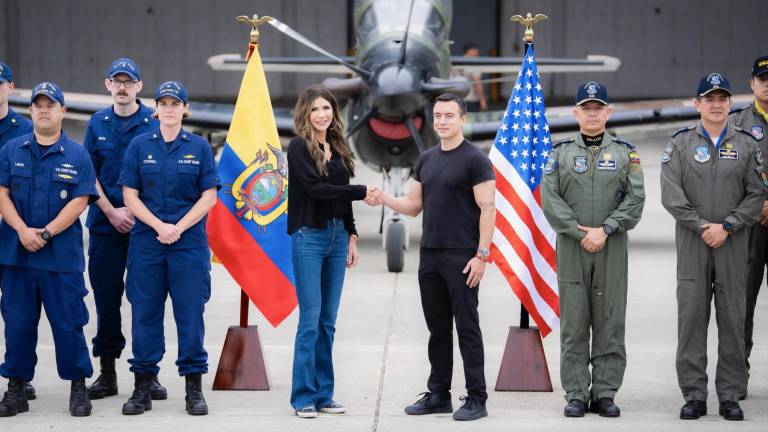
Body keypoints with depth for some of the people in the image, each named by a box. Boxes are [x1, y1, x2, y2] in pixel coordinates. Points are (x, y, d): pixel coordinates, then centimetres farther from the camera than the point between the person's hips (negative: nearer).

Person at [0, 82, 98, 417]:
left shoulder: (77, 156, 2)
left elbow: (79, 201, -5)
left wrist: (46, 233, -14)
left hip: (62, 254, -2)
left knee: (68, 323, 0)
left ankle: (79, 388, 11)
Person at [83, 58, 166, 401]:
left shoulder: (154, 124, 1)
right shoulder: (97, 124, 9)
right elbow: (89, 174, 8)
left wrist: (133, 211, -10)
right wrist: (110, 211, -4)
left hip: (144, 223, -2)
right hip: (104, 222, 2)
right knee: (106, 298, 5)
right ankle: (107, 371, 11)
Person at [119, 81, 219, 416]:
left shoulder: (199, 147, 4)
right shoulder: (139, 146, 5)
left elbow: (209, 196, 1)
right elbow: (130, 195, 2)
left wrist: (179, 227, -10)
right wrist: (159, 226, -11)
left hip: (189, 241, -1)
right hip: (146, 241, 1)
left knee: (191, 312, -1)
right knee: (145, 312, 2)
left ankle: (194, 388, 6)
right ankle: (143, 387, 10)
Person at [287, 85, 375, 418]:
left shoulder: (338, 149, 13)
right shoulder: (299, 147, -5)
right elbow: (315, 188, -16)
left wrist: (352, 237, 13)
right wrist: (363, 191, -14)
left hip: (337, 237, 6)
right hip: (309, 237, -6)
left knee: (328, 321, 7)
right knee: (310, 320, -6)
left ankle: (324, 394, 12)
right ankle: (304, 397, 0)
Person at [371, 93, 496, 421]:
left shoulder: (475, 160, -8)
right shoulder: (426, 160, 14)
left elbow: (487, 209, -12)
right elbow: (413, 205, 17)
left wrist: (482, 255, -18)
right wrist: (384, 199, -2)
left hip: (462, 258, -7)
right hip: (429, 256, 7)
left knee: (467, 327, -4)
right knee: (437, 329, 11)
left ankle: (476, 398, 0)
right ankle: (438, 395, 18)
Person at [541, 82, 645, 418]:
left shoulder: (625, 153, 8)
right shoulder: (560, 152, 7)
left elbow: (635, 199, -1)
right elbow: (550, 200, -2)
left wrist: (605, 230, -12)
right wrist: (580, 232, -11)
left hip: (612, 248, 0)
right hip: (571, 249, 0)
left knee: (610, 325, 2)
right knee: (573, 325, 1)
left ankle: (605, 393, 8)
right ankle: (576, 395, 5)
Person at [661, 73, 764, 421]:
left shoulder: (746, 144, 7)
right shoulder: (681, 143, 5)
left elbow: (757, 194, 1)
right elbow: (671, 194, -3)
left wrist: (726, 227, -10)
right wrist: (701, 226, -11)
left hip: (734, 242, 0)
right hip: (692, 242, 0)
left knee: (733, 318, 2)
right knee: (691, 317, 0)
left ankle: (731, 396, 8)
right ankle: (694, 395, 6)